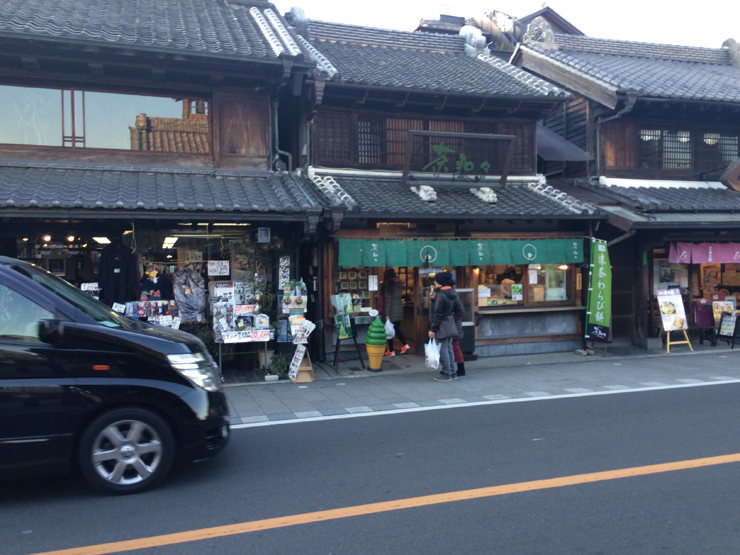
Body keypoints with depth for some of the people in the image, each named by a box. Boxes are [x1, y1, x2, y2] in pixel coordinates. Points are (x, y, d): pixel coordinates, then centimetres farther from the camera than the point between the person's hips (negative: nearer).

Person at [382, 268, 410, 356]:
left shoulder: (387, 284, -11)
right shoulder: (399, 284, 9)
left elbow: (387, 300, -14)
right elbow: (401, 296, 13)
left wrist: (386, 314, -13)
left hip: (391, 311, -7)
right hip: (400, 308, 7)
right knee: (397, 329, 15)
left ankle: (391, 351, 7)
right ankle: (404, 345, -1)